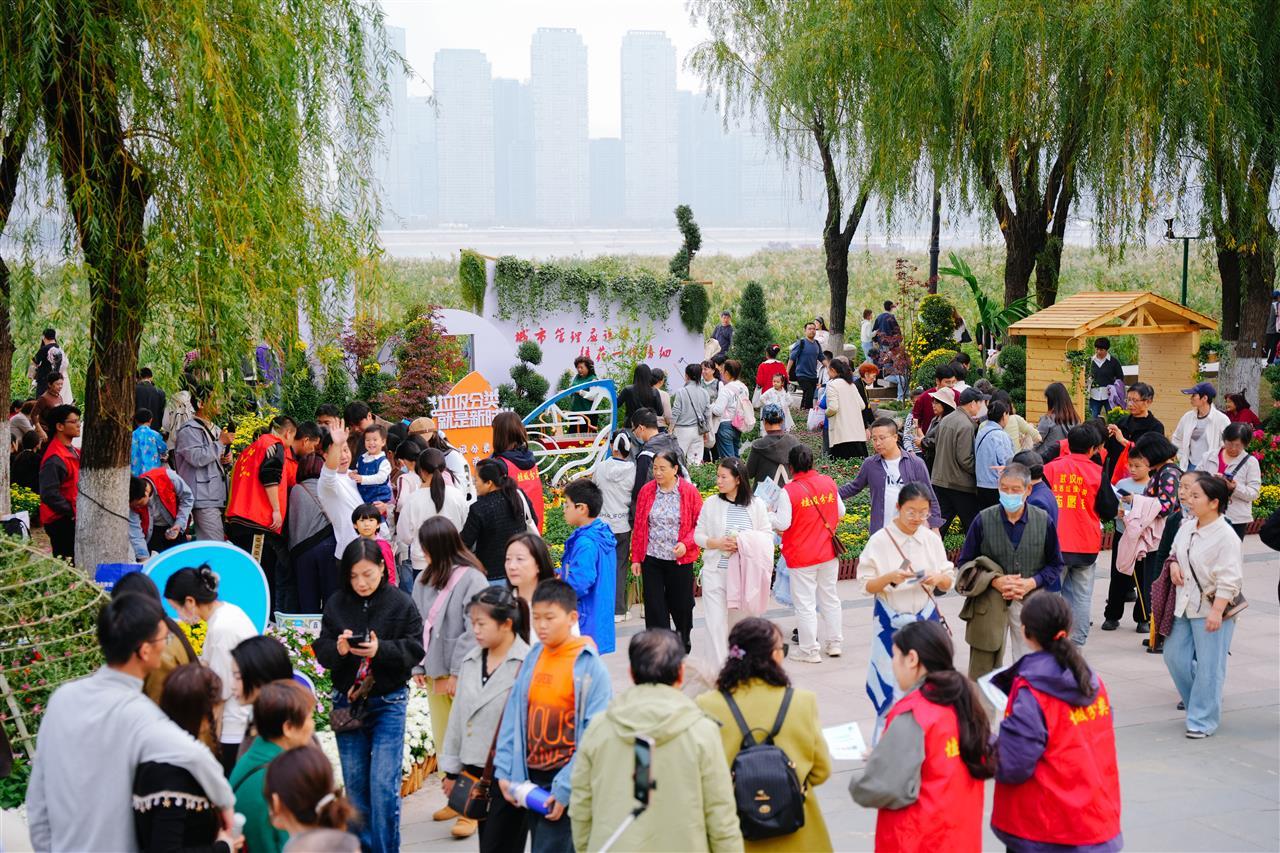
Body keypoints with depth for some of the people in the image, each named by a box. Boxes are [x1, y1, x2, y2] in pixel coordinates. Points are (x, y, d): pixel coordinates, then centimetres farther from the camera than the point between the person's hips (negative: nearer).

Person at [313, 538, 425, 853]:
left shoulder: (400, 603, -6)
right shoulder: (336, 603, 1)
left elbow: (415, 650, -7)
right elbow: (321, 650, 2)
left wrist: (381, 650, -23)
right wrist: (338, 649, -20)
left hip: (388, 702, -3)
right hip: (347, 700, 3)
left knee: (384, 784, -8)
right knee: (355, 783, 10)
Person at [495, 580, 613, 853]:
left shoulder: (589, 666, -11)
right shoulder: (532, 660, 6)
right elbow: (513, 717, 9)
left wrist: (565, 788, -15)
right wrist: (505, 771, 3)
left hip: (566, 782, -6)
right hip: (531, 775, 6)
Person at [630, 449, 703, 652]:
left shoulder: (689, 492, -5)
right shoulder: (646, 491, 1)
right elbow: (639, 527, 6)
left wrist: (686, 544, -18)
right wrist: (636, 558, 5)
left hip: (680, 559, -2)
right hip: (652, 559, 2)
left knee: (681, 603, 10)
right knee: (654, 605, -1)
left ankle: (683, 641, 37)